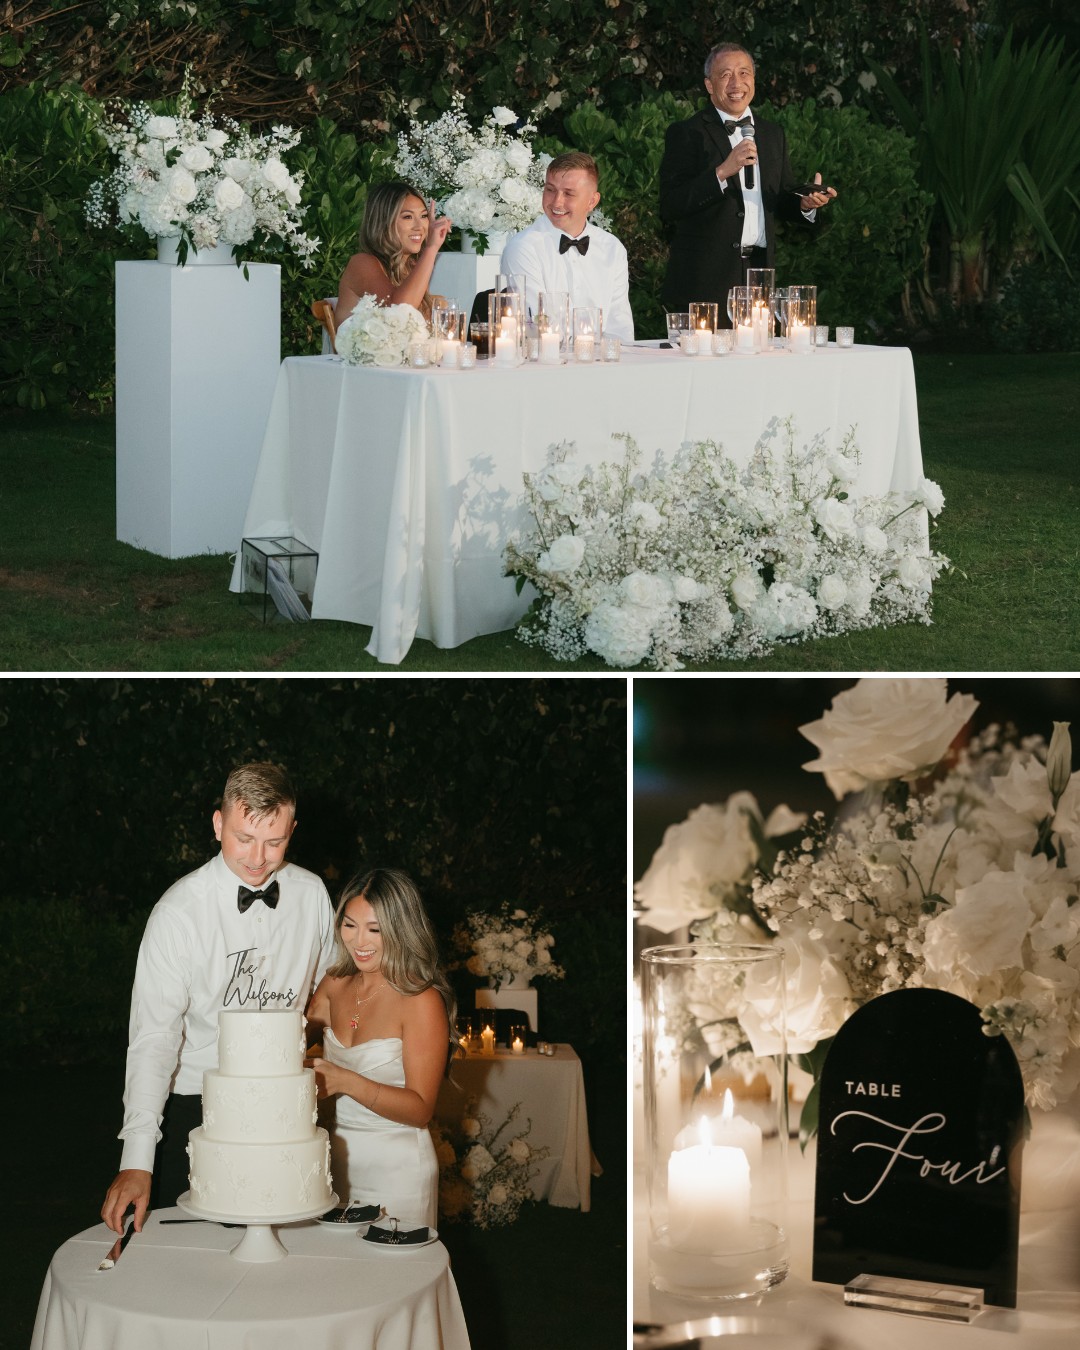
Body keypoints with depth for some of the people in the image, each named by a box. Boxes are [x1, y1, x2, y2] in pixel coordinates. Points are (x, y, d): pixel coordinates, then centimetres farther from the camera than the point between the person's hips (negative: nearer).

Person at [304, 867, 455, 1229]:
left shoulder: (421, 1001, -15)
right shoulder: (335, 985, 3)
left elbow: (421, 1109, -17)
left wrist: (346, 1081, -28)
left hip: (396, 1169, -6)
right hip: (339, 1156, 6)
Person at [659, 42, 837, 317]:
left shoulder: (773, 134, 17)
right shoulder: (685, 134, -2)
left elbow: (782, 200, 21)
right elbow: (669, 208, -13)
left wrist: (805, 203, -2)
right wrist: (722, 172, -21)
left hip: (759, 273, 5)